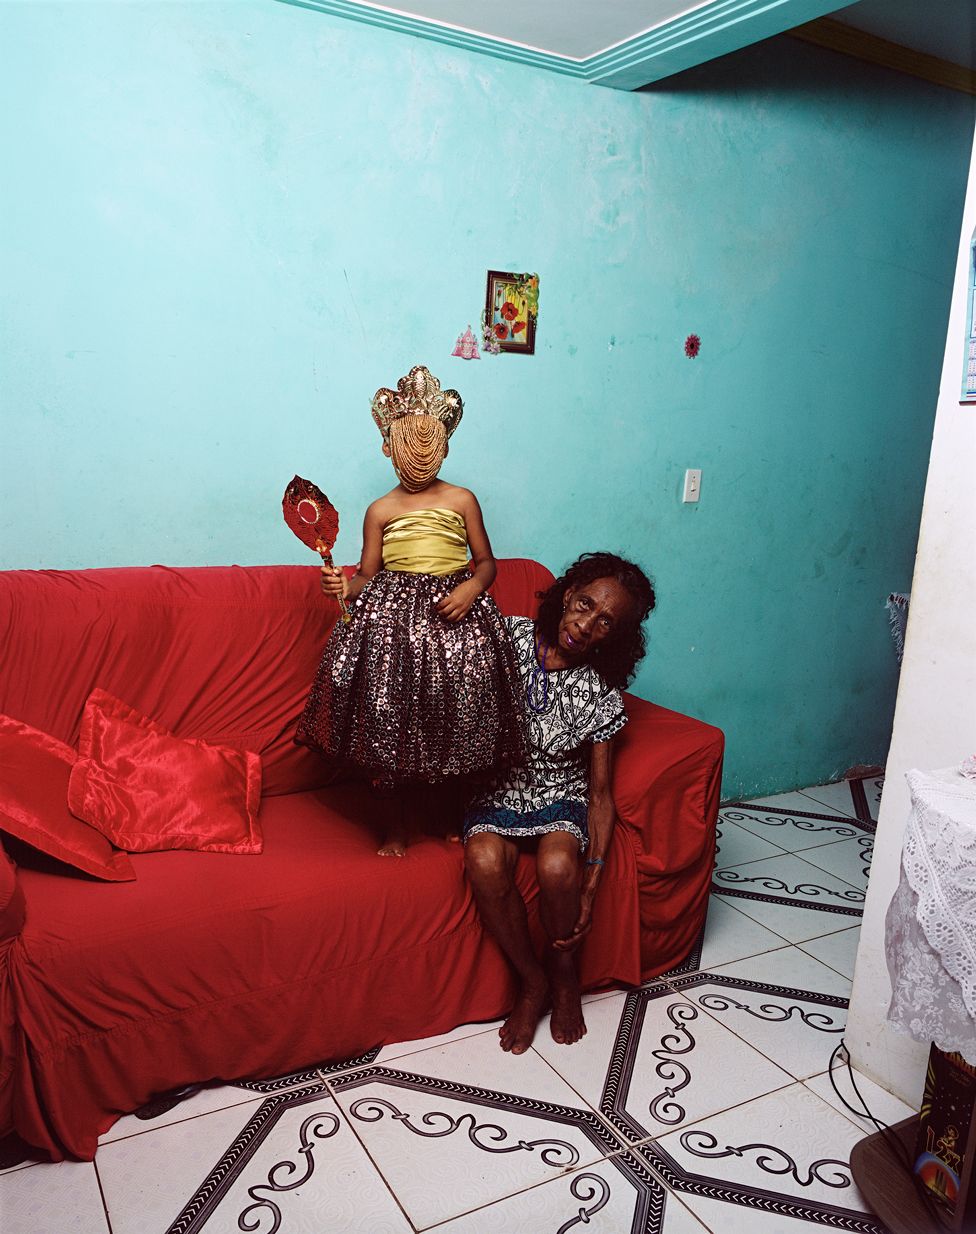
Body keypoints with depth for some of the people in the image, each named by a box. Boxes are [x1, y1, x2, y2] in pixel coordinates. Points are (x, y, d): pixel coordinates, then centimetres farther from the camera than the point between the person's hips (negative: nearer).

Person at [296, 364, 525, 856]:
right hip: (392, 617, 0)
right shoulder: (380, 511, 7)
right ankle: (396, 822, 19)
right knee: (389, 716, 0)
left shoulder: (462, 500, 5)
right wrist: (344, 585, -12)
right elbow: (368, 576, 9)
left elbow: (486, 563, 8)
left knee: (456, 715, 1)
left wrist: (471, 588, -12)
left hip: (454, 613, 0)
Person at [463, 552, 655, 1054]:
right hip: (498, 790, 1)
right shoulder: (508, 637, -9)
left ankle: (565, 978, 0)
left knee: (558, 866, -32)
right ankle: (532, 980, -4)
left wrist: (593, 875, -16)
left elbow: (600, 792, -8)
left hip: (560, 796, 0)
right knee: (484, 862, -31)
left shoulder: (601, 696, -10)